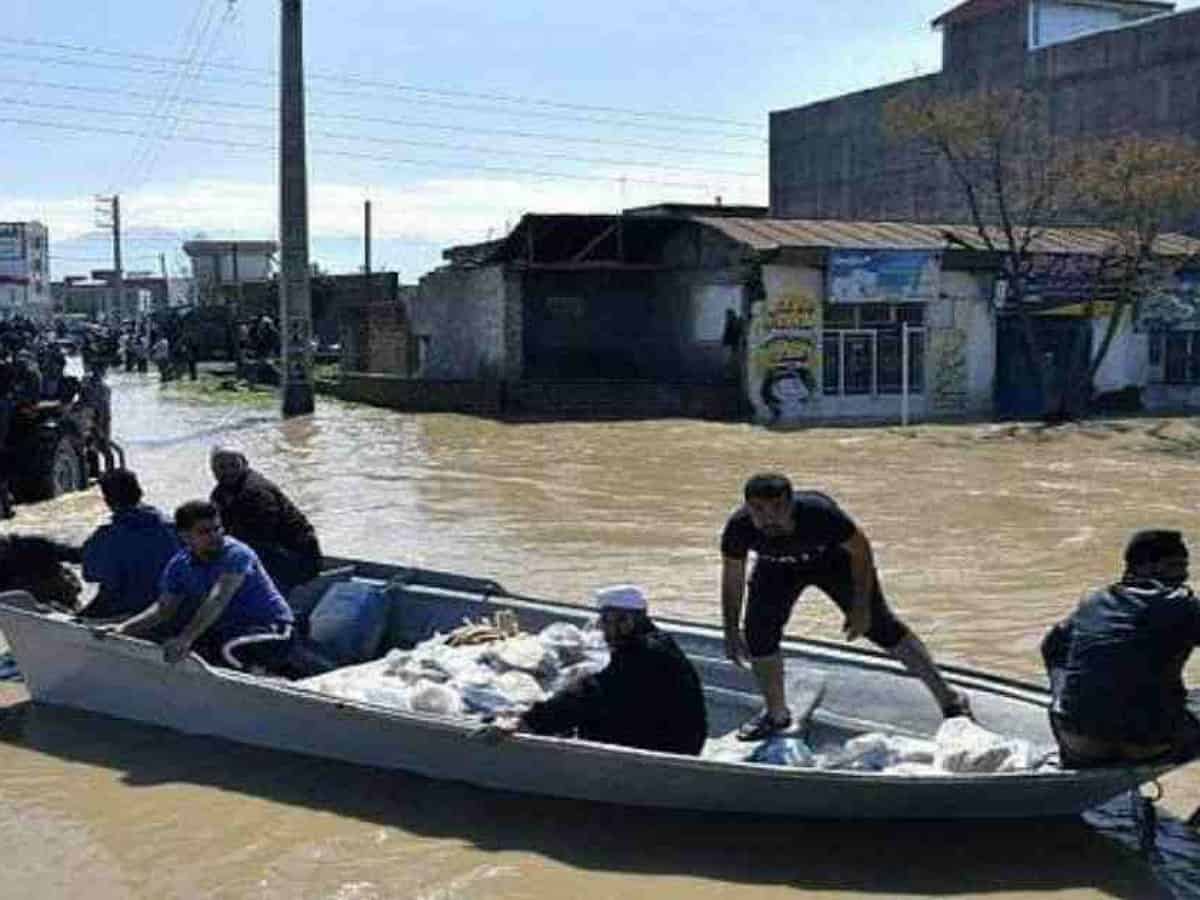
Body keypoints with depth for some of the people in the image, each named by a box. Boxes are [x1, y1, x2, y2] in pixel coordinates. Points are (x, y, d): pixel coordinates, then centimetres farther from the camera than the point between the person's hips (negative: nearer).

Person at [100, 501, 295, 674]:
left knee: (231, 651, -35)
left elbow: (217, 600, -32)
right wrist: (123, 629, -10)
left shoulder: (236, 555, -19)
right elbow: (163, 609, 5)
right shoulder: (179, 565, 1)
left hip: (273, 630, -7)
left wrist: (186, 638, -43)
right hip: (228, 632, 7)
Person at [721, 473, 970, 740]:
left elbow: (860, 549, -23)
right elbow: (732, 578, -15)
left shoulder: (819, 512, -41)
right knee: (758, 632, -11)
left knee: (879, 625, -6)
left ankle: (948, 698, 6)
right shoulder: (739, 527, -33)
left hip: (833, 558, -2)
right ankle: (776, 714, 13)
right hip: (778, 569, 3)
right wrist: (732, 631, -12)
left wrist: (860, 607, -19)